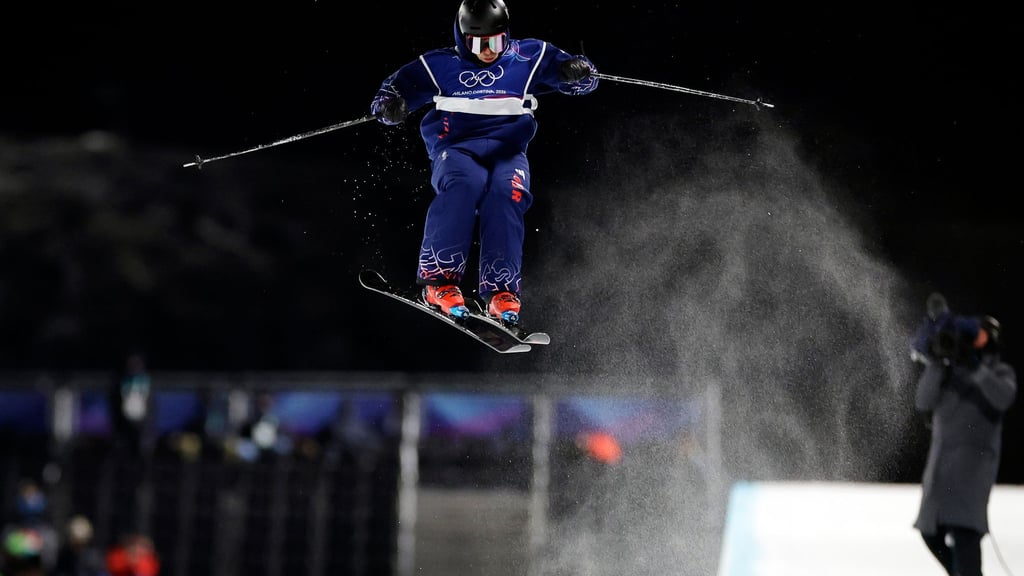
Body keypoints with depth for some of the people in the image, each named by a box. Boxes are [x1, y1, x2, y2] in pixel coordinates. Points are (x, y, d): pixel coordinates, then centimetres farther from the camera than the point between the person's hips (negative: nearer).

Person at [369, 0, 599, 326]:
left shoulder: (529, 58, 15)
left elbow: (581, 79, 11)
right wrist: (390, 106, -13)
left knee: (507, 192, -34)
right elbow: (397, 87, 12)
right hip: (455, 149, -1)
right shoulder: (440, 65, 14)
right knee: (463, 184, -36)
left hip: (507, 150, 1)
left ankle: (502, 291, -37)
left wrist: (578, 72, -14)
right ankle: (439, 280, -39)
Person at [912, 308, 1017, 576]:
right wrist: (935, 363, -11)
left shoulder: (1000, 372, 6)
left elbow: (1003, 398, -17)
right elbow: (923, 403, 0)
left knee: (964, 529, -24)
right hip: (940, 461, 6)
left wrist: (975, 365, -26)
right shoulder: (949, 371, 15)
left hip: (974, 460, -5)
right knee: (931, 533, 13)